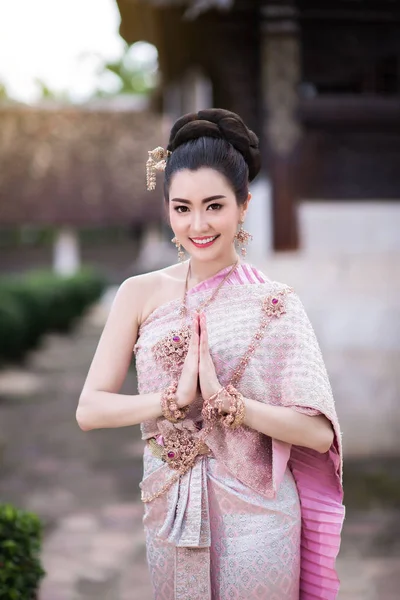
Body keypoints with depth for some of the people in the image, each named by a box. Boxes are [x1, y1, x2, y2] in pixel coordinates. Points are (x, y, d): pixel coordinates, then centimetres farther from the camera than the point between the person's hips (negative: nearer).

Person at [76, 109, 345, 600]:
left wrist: (225, 399, -22)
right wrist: (176, 396, -19)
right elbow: (89, 410, -6)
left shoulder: (274, 304, -7)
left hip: (256, 517, -2)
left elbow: (319, 432, -12)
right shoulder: (141, 294, -1)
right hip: (171, 509, 2)